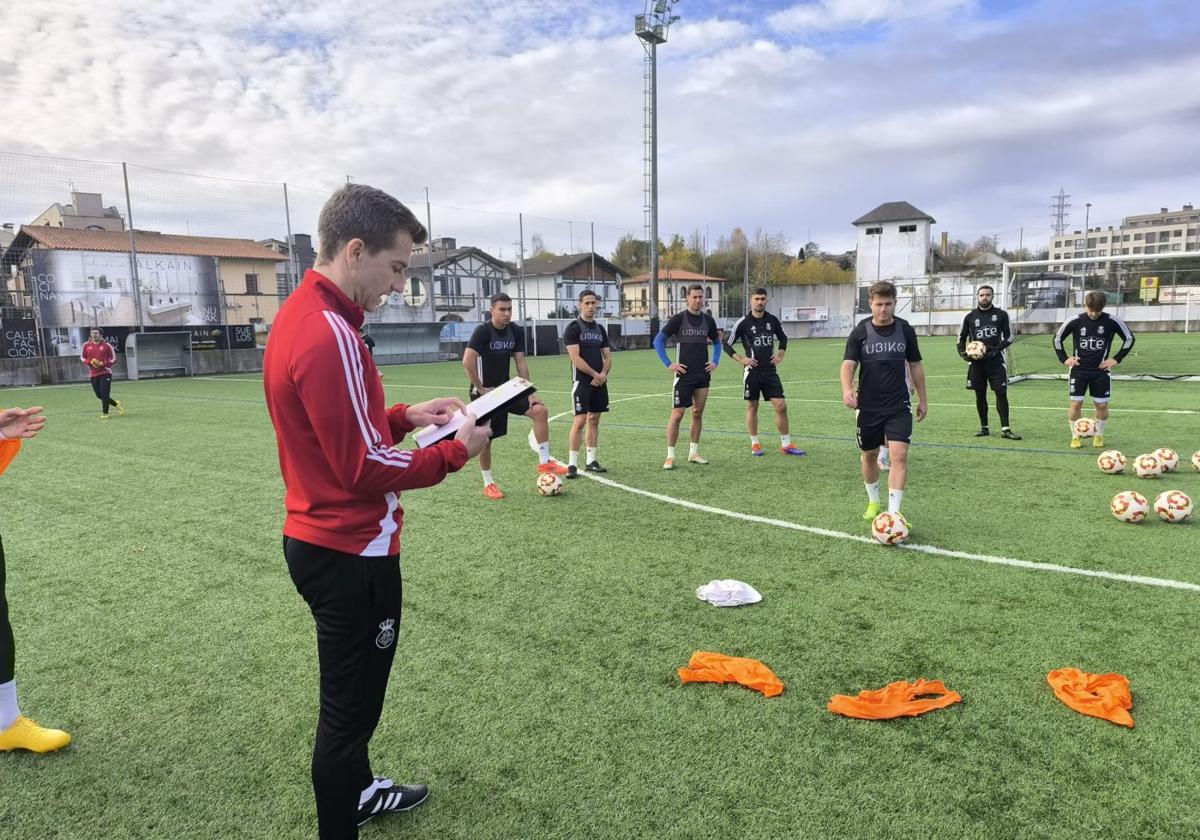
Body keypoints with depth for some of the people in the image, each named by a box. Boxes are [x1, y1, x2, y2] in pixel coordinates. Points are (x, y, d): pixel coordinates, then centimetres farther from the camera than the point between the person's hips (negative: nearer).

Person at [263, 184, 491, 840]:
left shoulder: (300, 315, 8)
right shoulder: (328, 334, -24)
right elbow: (364, 467, -24)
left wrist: (405, 416, 4)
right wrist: (456, 451, -12)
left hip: (320, 542, 10)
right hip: (352, 553, -10)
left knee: (350, 695, 26)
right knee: (349, 707, 7)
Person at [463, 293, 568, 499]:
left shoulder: (516, 332, 1)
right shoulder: (483, 331, -17)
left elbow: (521, 363, 4)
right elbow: (467, 361, -26)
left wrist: (529, 391, -2)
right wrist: (480, 389, -20)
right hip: (485, 393, -5)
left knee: (540, 410, -11)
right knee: (485, 438, 2)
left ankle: (544, 462, -3)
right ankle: (488, 484, 19)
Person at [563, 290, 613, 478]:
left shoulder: (600, 329, 14)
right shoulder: (573, 328, -6)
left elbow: (608, 357, 13)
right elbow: (575, 358, -14)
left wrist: (604, 373, -6)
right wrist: (595, 374, -13)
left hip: (599, 381, 7)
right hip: (582, 381, -6)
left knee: (594, 419, 9)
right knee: (580, 420, -11)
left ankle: (591, 461, 16)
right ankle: (572, 464, -6)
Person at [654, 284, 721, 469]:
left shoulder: (708, 320, 7)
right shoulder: (679, 318, -6)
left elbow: (716, 342, 23)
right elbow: (658, 340, -5)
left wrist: (715, 361, 8)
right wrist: (669, 364, -10)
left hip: (703, 375, 5)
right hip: (683, 375, -5)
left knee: (698, 414, 10)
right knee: (677, 414, -7)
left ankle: (693, 453, 20)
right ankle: (670, 456, 1)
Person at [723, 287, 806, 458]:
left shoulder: (772, 320, 5)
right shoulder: (743, 322, -6)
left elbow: (783, 338, 23)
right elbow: (727, 344, -1)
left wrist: (780, 354, 8)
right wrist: (741, 360, -9)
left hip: (770, 370, 3)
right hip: (752, 371, -3)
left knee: (781, 406, -2)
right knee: (752, 407, 6)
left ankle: (786, 444, 9)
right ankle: (755, 444, 19)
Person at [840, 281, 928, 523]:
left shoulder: (905, 329, 0)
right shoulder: (860, 332, -5)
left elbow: (915, 365, 10)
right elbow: (848, 364, -15)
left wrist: (922, 399, 12)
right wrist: (847, 390, -34)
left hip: (899, 406, 0)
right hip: (868, 406, 0)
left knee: (899, 455, -14)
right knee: (869, 456, 13)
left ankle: (894, 513, -11)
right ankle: (873, 502, 35)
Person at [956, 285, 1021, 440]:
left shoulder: (1001, 315, 3)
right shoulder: (970, 316, 6)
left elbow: (1009, 336, 4)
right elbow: (961, 337, 15)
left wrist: (997, 349, -12)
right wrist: (963, 353, -2)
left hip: (995, 360, -1)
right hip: (976, 361, 1)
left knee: (1001, 393, -6)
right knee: (980, 395, 7)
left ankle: (1005, 428, -4)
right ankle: (984, 427, 17)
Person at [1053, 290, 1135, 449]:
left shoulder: (1112, 321, -7)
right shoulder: (1075, 321, -7)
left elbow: (1129, 338, 5)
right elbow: (1057, 338, 7)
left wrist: (1116, 359, 0)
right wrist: (1064, 359, 1)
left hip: (1100, 370, 1)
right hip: (1078, 370, 0)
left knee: (1102, 405, 3)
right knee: (1076, 403, -4)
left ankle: (1099, 436, 21)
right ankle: (1075, 437, 9)